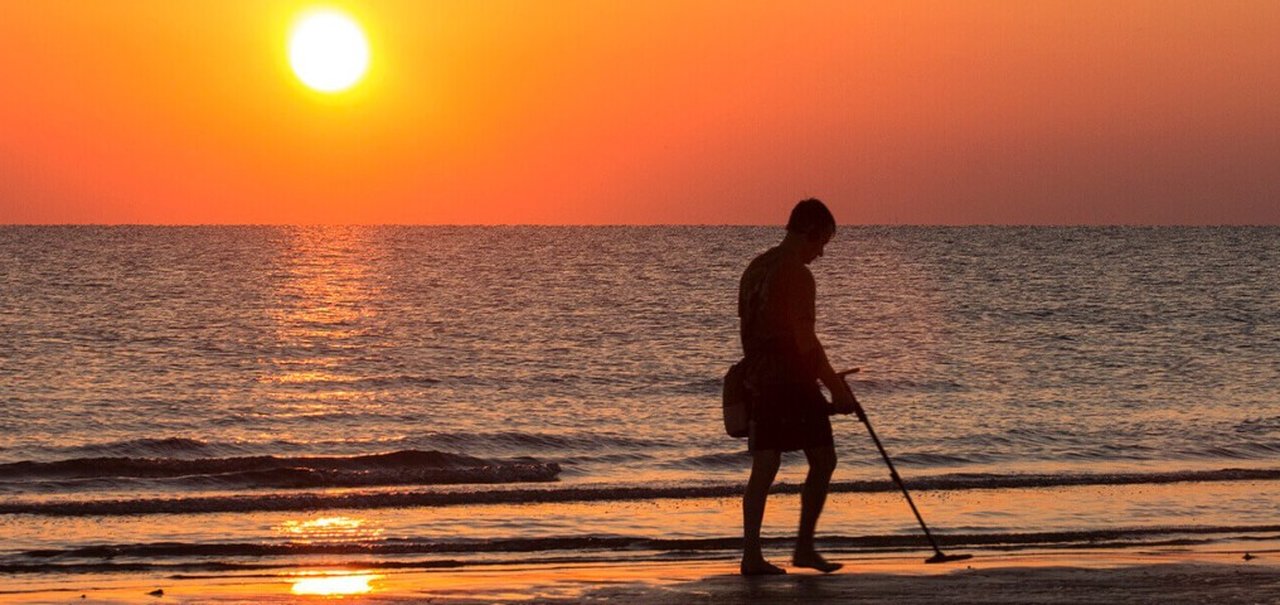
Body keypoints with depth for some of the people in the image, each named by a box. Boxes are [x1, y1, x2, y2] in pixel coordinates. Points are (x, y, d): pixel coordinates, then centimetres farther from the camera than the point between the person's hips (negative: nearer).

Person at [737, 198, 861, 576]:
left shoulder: (755, 269, 14)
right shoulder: (796, 274, -13)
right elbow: (804, 340, -17)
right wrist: (837, 387, -11)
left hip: (760, 382, 8)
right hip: (793, 382, -8)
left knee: (764, 467, 7)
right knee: (823, 461, 3)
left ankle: (751, 555, 2)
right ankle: (804, 547, 2)